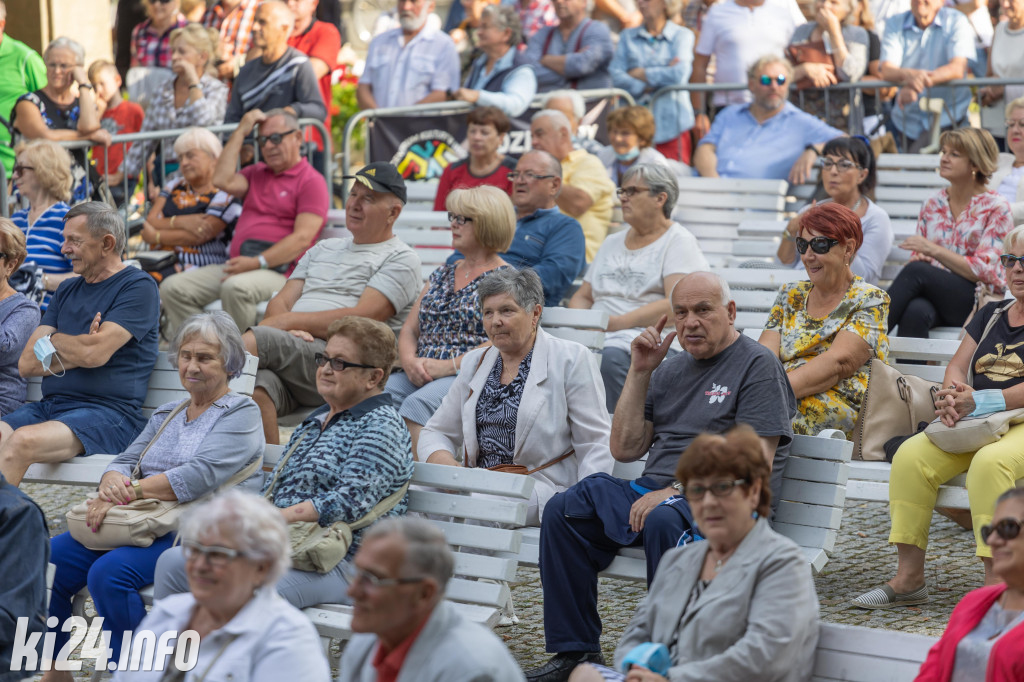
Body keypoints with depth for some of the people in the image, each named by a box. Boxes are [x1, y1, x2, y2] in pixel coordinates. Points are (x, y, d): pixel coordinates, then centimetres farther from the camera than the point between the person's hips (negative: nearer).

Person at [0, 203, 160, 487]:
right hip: (48, 407, 7)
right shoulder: (68, 290, 21)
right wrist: (78, 353, -5)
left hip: (107, 412, -7)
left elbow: (95, 353, -15)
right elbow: (27, 363, 11)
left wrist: (51, 340, 5)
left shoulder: (138, 287, -2)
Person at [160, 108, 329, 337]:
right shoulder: (255, 173, 25)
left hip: (277, 270, -7)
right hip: (237, 266, 7)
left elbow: (302, 238, -10)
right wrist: (241, 132, 9)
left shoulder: (311, 181, 1)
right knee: (173, 288, -13)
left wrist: (258, 262, -20)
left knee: (236, 288, -39)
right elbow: (223, 181, 4)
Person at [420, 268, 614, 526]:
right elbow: (436, 432, 22)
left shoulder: (571, 359, 2)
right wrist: (440, 458, -3)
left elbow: (595, 448, -3)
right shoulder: (475, 363, 19)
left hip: (542, 491, -5)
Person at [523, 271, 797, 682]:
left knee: (664, 521, -38)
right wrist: (639, 373, 8)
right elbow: (625, 449, 16)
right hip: (654, 491, 7)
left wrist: (674, 492, -18)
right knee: (564, 510, -14)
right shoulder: (670, 371, 21)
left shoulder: (758, 366, -1)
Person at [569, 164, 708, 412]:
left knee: (611, 357, -38)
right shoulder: (612, 243, 27)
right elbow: (582, 296, 26)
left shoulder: (679, 241, 4)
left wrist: (618, 322, -16)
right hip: (594, 336, 6)